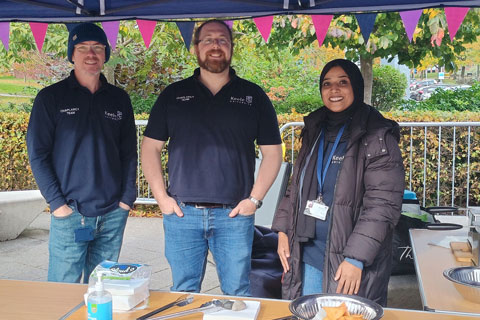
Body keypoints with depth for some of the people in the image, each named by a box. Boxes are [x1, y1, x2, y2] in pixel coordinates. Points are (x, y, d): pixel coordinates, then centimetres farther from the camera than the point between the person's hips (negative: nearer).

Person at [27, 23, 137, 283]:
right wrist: (57, 202, -10)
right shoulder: (51, 97, 0)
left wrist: (127, 198, 2)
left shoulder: (119, 99, 9)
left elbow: (129, 153, 11)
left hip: (114, 215, 3)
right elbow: (37, 155, -3)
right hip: (70, 215, -3)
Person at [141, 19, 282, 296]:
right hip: (181, 213, 1)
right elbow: (151, 148, 8)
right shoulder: (174, 95, 8)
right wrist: (161, 196, -1)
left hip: (235, 214, -1)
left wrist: (255, 199, -3)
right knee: (183, 292, 12)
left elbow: (272, 151, 5)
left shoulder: (253, 95, 6)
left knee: (237, 293, 8)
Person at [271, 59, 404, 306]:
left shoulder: (378, 137, -10)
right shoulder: (314, 131, 11)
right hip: (308, 255, 6)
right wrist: (283, 230, 7)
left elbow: (382, 205, -15)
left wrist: (356, 258, -19)